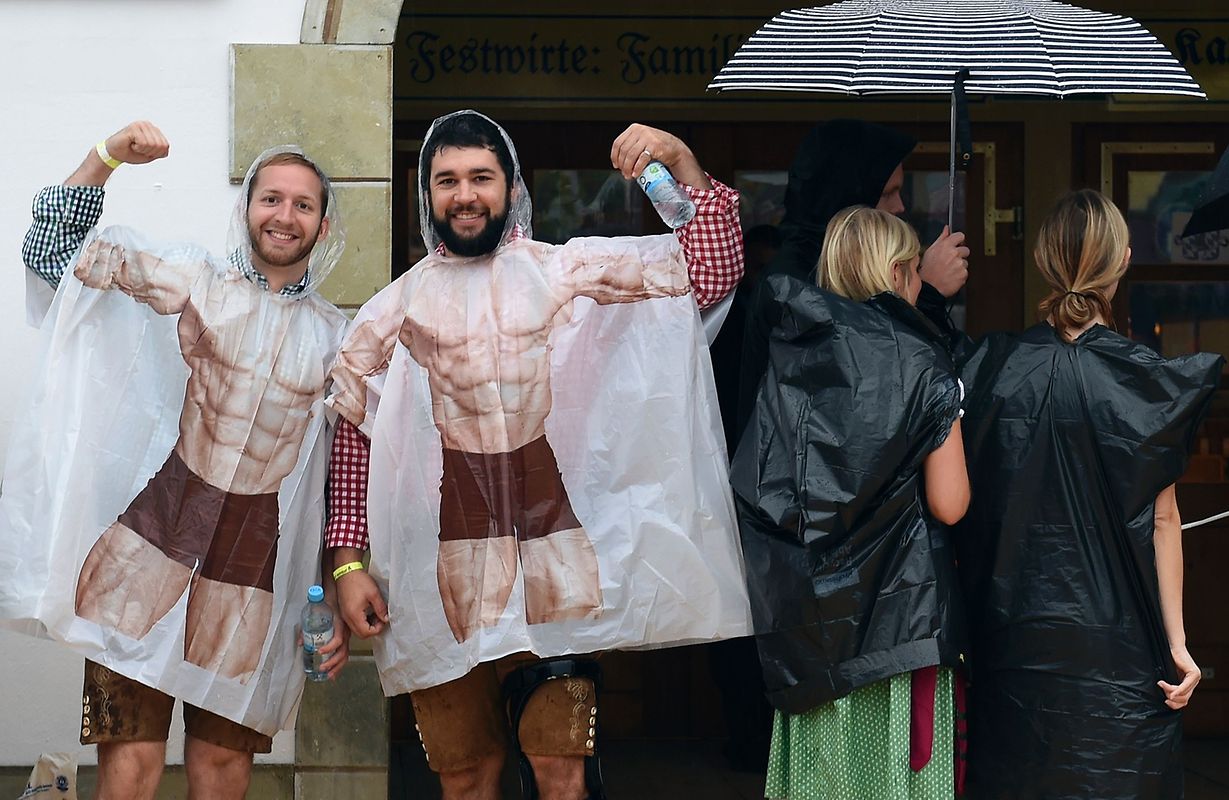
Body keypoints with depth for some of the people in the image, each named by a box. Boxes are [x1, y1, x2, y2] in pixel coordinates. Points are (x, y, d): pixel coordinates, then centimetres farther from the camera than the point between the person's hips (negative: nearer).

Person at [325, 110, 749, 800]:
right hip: (448, 567, 1)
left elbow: (713, 271, 0)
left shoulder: (566, 271, 6)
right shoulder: (398, 308, 9)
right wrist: (349, 562, 5)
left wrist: (682, 161, -11)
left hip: (553, 549, -1)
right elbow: (354, 435, 12)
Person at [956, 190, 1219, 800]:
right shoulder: (1144, 380, -10)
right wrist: (1176, 643, -2)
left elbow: (962, 502, -2)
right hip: (1115, 645, -2)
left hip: (1013, 635, 3)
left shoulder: (993, 367, -5)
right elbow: (1162, 520, -6)